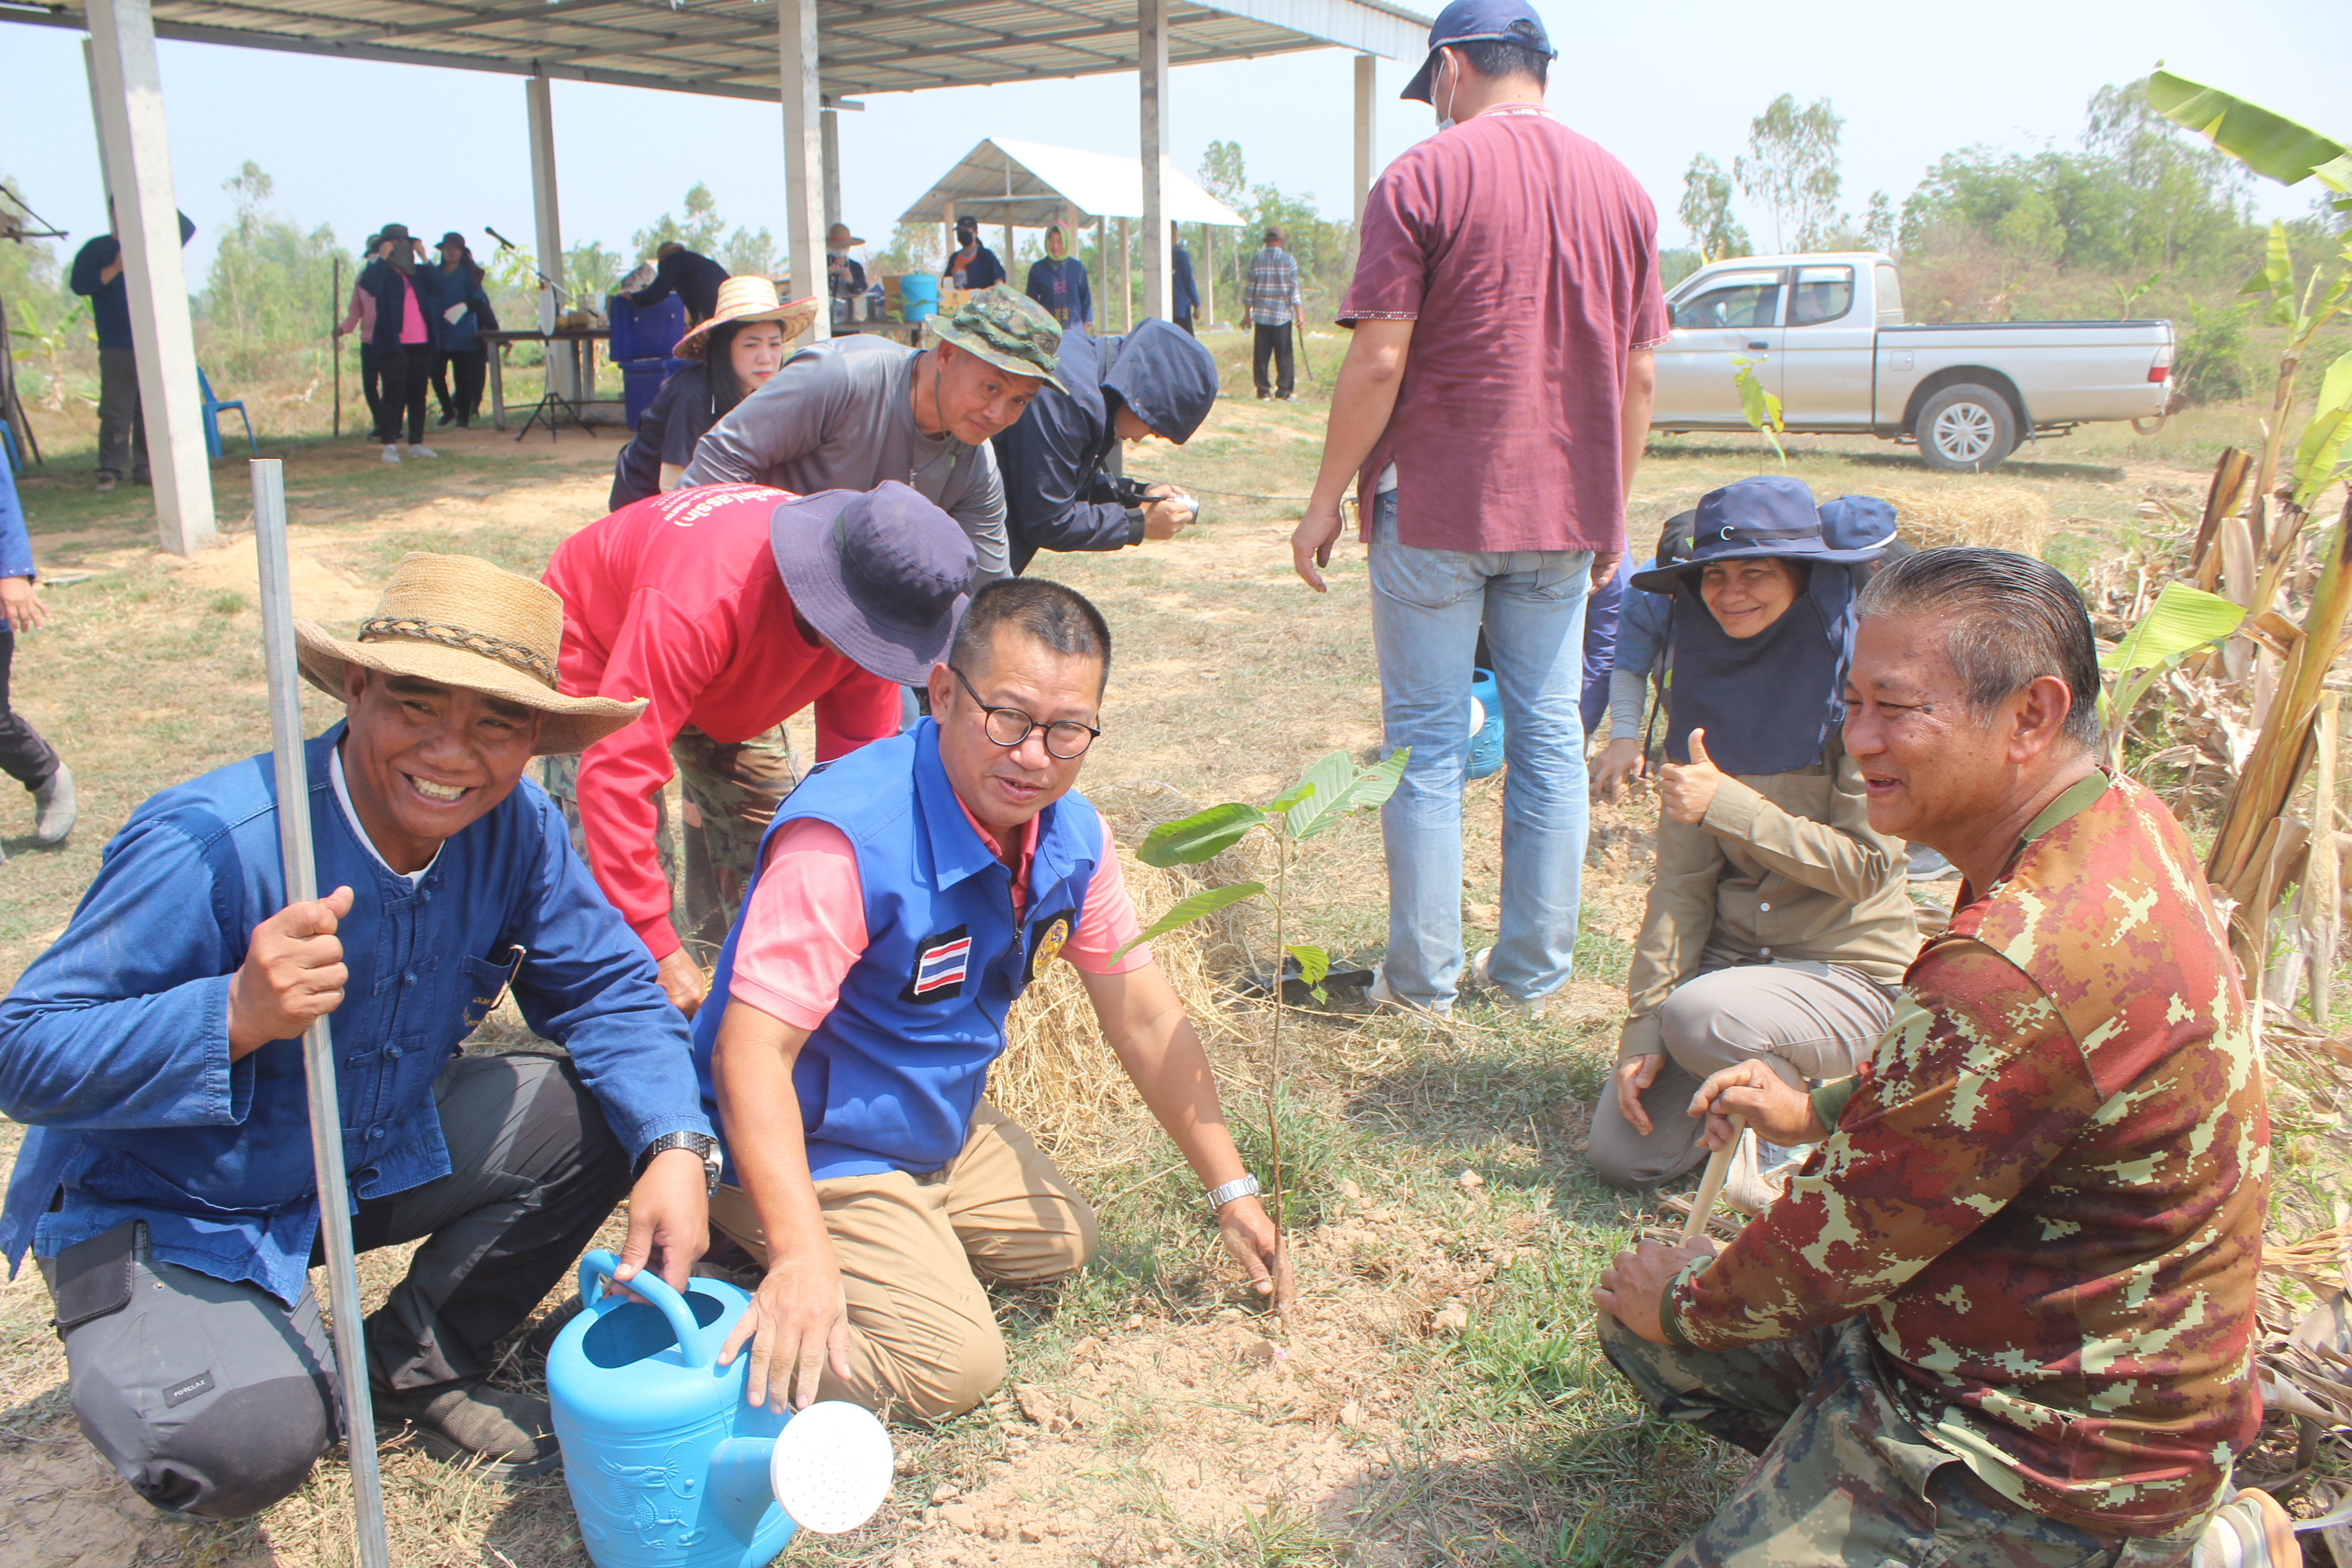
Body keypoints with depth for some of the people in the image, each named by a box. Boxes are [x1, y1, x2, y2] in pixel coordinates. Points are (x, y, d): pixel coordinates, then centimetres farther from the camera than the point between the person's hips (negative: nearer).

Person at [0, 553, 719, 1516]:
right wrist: (236, 1015, -44)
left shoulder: (515, 829, -14)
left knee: (607, 1111, -10)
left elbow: (607, 992, -8)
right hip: (166, 1210, -5)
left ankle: (420, 1365, 10)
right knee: (240, 1441, -30)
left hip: (379, 1156, 6)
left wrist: (675, 1148, -25)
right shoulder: (211, 848, -30)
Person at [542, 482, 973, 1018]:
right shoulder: (702, 597, -48)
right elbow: (616, 772, -48)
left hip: (725, 691, 6)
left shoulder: (875, 613, -27)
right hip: (598, 654, -5)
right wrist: (656, 948, -46)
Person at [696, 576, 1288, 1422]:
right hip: (811, 1153, -8)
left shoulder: (1073, 836, -9)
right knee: (956, 1365, -15)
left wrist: (1231, 1190, 3)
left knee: (1064, 1241, 19)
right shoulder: (846, 836, -33)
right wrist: (803, 1255, -45)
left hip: (942, 1126, 8)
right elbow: (750, 1053, -35)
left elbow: (1145, 1019, 0)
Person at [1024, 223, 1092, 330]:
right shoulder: (1038, 269, 6)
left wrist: (1087, 324, 10)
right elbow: (1031, 299, 11)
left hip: (1075, 328, 1)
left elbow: (1085, 297, 14)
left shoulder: (1078, 267, 8)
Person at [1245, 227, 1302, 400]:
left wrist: (1248, 315, 13)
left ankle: (1263, 390, 4)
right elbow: (1294, 290, -5)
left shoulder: (1256, 260, 5)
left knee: (1261, 354, 5)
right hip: (1282, 314, -2)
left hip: (1261, 314, 2)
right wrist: (1300, 315, -3)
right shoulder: (1289, 261, -1)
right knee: (1283, 354, 1)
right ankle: (1283, 390, -2)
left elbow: (1250, 290, 6)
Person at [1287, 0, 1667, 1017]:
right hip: (1565, 514, 5)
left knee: (1427, 743, 5)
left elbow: (1378, 361, -13)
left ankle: (1423, 979, 13)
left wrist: (1327, 500, -4)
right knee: (1549, 737, 11)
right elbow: (1638, 374, 9)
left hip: (1434, 507, -4)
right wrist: (1614, 510, 18)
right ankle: (1536, 972, 19)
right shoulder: (1621, 191, 8)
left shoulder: (1422, 179, -8)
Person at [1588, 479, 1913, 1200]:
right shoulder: (1711, 686, 2)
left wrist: (1725, 805, -23)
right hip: (1731, 954, 5)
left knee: (1700, 1017, -34)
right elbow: (1682, 876, -2)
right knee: (1622, 1153, -7)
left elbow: (1865, 865, -17)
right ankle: (1772, 1076, 19)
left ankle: (1813, 1100, -2)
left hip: (1851, 972, -5)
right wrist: (1643, 1023, -8)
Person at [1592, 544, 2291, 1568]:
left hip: (2054, 1458, -9)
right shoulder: (2125, 824, -3)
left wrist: (1686, 1302, -4)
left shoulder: (2017, 971, -35)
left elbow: (1842, 1245, -22)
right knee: (1643, 1330, 15)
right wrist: (1821, 1110, 13)